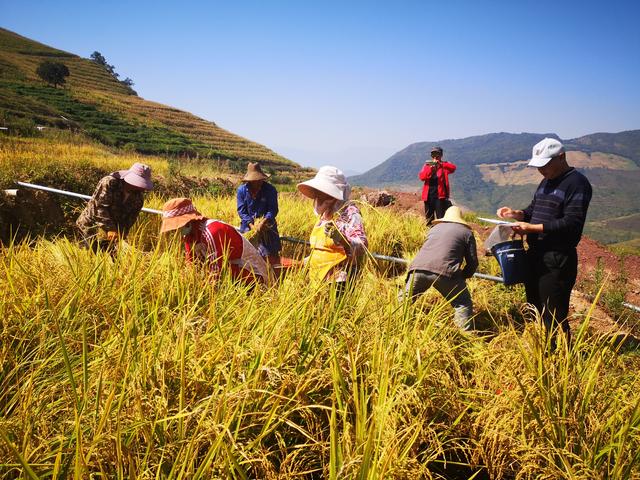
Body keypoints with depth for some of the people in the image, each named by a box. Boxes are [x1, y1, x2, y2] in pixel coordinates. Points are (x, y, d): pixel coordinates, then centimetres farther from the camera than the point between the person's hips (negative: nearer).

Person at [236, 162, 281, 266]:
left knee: (271, 253, -5)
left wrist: (264, 222, -30)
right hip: (248, 225, 1)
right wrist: (252, 225, -19)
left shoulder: (270, 190, -7)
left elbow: (273, 210, -11)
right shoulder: (241, 190, -4)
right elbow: (241, 211, -6)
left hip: (267, 225, -1)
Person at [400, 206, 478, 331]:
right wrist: (462, 276, 32)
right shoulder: (466, 232, 19)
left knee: (405, 298, 22)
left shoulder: (435, 228, 31)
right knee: (463, 304, 8)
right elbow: (472, 263, 13)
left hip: (419, 268, 3)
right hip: (445, 272, -3)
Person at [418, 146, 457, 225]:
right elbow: (421, 176, -4)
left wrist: (440, 164, -30)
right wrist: (430, 169, -20)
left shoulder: (444, 165, 5)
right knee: (429, 218, 10)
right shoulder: (427, 165, 11)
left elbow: (453, 168, -16)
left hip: (440, 194, -3)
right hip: (428, 194, 3)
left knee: (440, 218, -7)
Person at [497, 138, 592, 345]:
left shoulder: (577, 183, -12)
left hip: (558, 260, -9)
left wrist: (532, 228, -22)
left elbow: (572, 223, -20)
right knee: (534, 309, 16)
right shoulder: (546, 182, 16)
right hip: (536, 255, 9)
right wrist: (517, 214, 1)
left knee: (553, 317, -5)